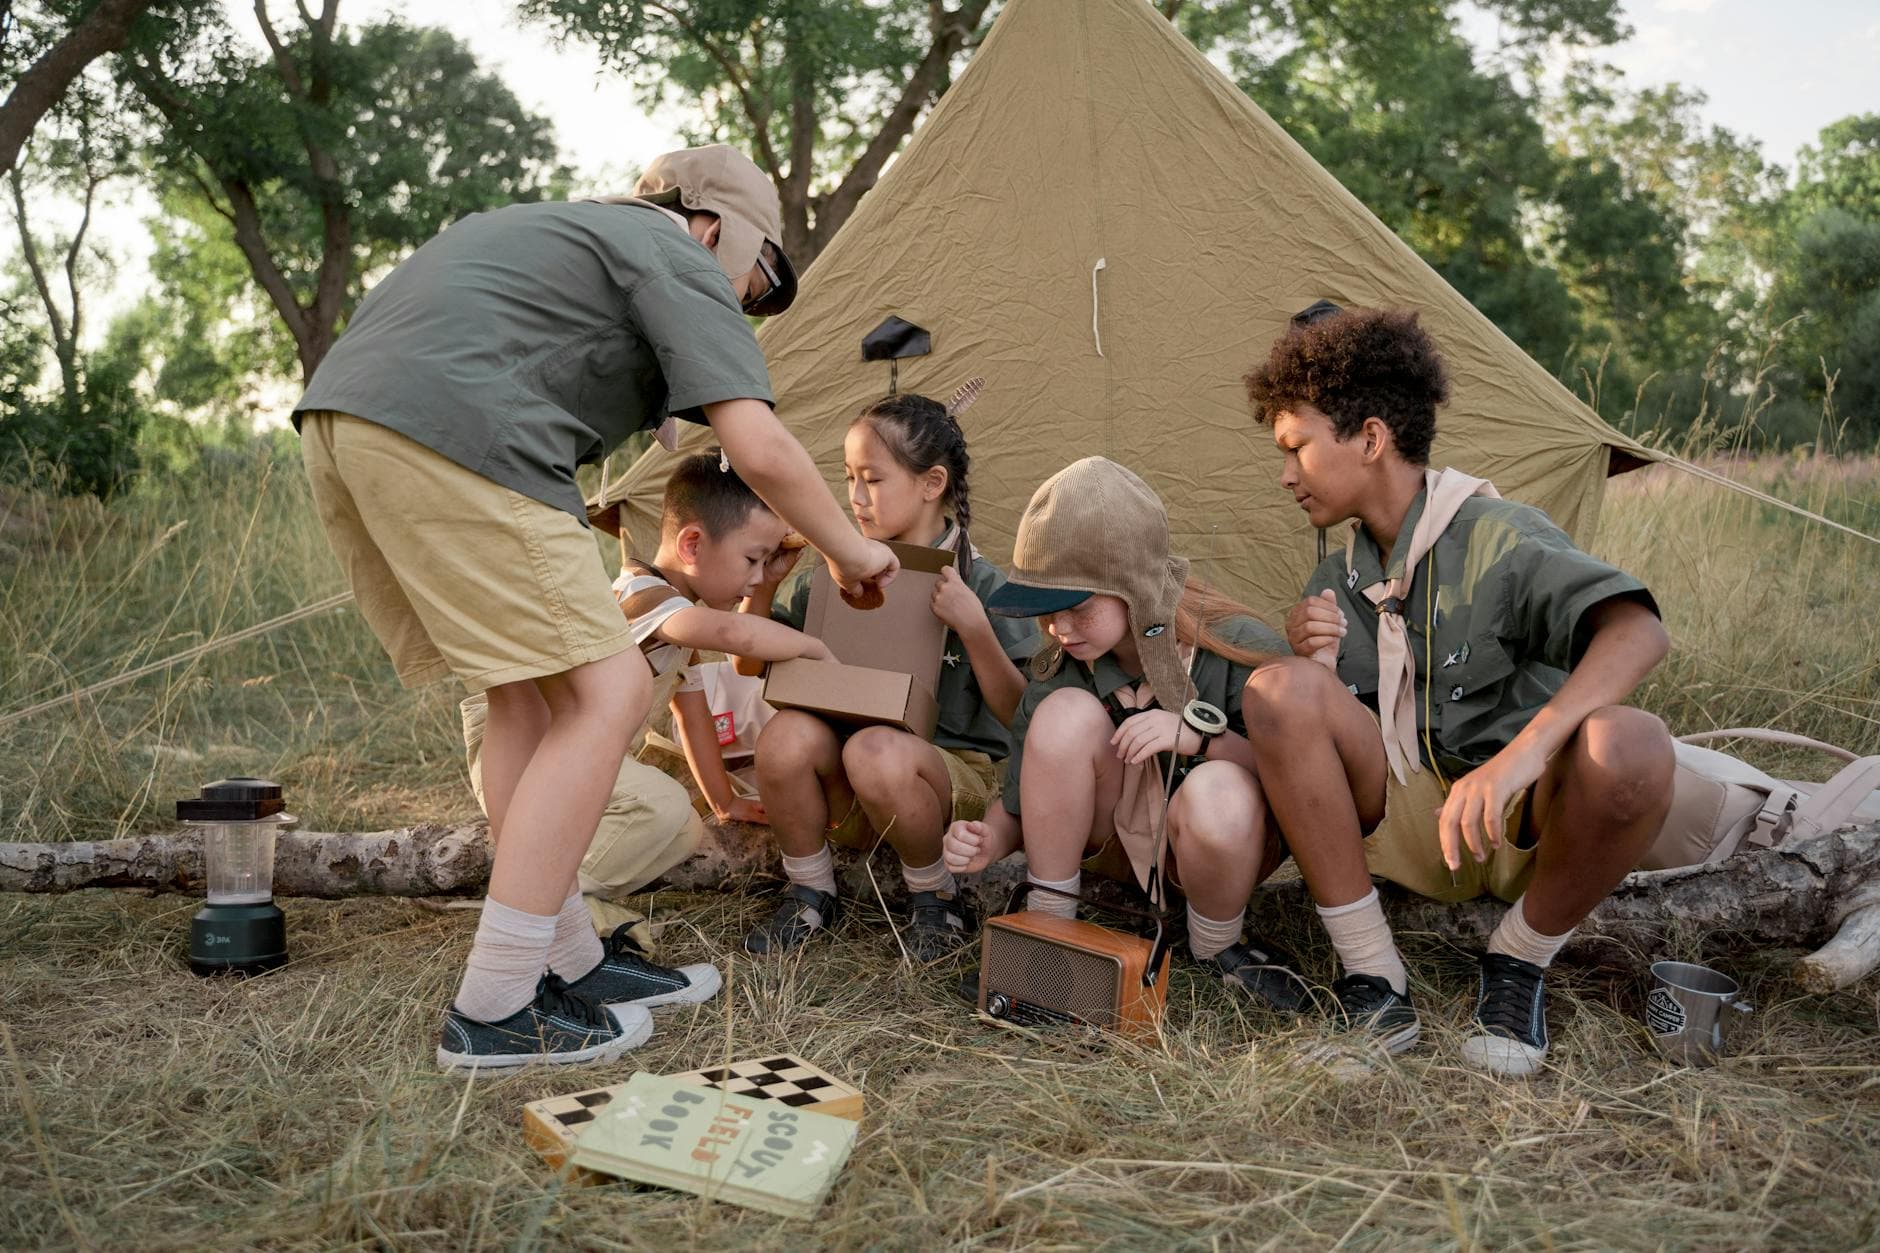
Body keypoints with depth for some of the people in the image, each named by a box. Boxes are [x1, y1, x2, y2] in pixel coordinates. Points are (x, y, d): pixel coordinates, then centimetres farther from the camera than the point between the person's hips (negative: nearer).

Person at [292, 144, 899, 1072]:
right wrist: (850, 553, 12)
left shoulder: (568, 231, 34)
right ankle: (494, 1011, -3)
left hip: (338, 419, 10)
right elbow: (759, 450, -4)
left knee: (526, 690, 15)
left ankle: (566, 966, 21)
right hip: (447, 433, -10)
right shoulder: (681, 261, 7)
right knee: (604, 694, -5)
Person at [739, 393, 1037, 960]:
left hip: (958, 774, -3)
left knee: (876, 751, -35)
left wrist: (974, 627, -24)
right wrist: (764, 581, -6)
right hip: (849, 789, 4)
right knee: (786, 734, -26)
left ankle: (936, 898, -7)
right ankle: (810, 893, -3)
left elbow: (1018, 714, -10)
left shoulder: (979, 583, -7)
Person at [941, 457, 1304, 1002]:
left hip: (1222, 847, -2)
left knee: (1220, 792, -39)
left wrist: (1200, 737, -35)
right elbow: (1023, 800, -5)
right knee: (1066, 711, -25)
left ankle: (1218, 947, -7)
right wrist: (989, 837, -27)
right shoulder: (1058, 666, -12)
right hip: (1123, 841, 3)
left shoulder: (1238, 647, -22)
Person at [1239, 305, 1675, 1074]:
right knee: (1279, 690, -20)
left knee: (1628, 746, -37)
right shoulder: (1338, 578, 5)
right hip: (1413, 828, 4)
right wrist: (1313, 661, -16)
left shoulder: (1501, 540, -15)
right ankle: (1372, 978, -17)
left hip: (1530, 831, -4)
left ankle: (1520, 962, -9)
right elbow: (1317, 737, 7)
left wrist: (1525, 751, -47)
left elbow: (1636, 629, -32)